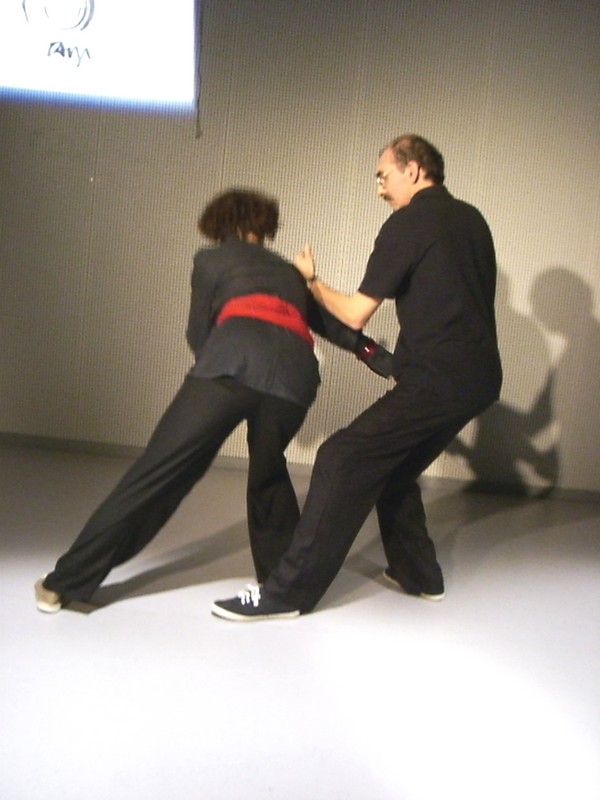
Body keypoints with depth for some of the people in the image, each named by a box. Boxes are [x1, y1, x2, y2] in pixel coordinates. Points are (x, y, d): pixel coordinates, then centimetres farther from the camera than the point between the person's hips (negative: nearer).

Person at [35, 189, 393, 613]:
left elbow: (199, 335, 22)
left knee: (158, 470, 1)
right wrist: (386, 361, 41)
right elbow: (337, 326, 36)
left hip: (233, 362, -3)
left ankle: (69, 582, 7)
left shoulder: (211, 260, 25)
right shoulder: (290, 272, 36)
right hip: (295, 373, 4)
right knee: (268, 471, 29)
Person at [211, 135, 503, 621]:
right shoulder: (472, 219, 16)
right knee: (395, 468, 22)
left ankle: (290, 592, -11)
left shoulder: (408, 223, -7)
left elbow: (356, 314, -8)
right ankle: (418, 575, 29)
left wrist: (311, 280, 9)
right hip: (480, 378, 9)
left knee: (343, 461, -10)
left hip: (437, 380, -9)